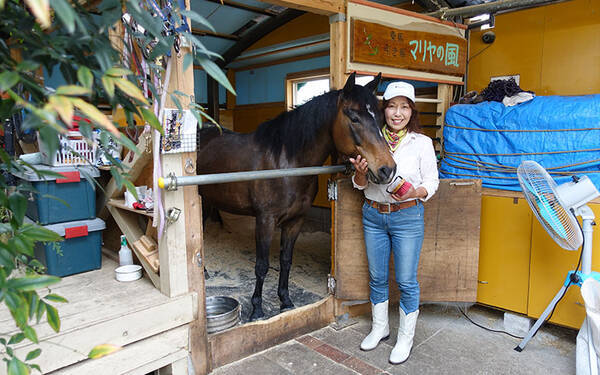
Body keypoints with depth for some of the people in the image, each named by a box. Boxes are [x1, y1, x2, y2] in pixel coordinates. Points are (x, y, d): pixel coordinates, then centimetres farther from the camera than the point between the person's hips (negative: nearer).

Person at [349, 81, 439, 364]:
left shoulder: (422, 143, -5)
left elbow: (432, 182, -2)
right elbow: (359, 184, 6)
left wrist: (415, 192, -22)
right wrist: (361, 172, -17)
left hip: (407, 217, -3)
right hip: (373, 216, 3)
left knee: (406, 281, 6)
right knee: (377, 277, 16)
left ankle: (405, 338, 26)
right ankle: (380, 327, 37)